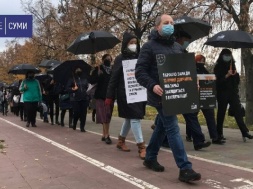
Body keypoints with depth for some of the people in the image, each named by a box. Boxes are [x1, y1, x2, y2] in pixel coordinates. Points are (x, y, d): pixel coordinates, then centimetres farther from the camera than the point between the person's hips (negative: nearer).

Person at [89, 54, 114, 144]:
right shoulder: (98, 69, 2)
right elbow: (91, 81, -5)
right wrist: (98, 75, -20)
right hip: (101, 96, -3)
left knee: (107, 116, 8)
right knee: (105, 116, -9)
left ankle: (104, 134, 18)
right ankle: (107, 135, -9)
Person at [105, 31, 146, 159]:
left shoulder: (139, 57, 10)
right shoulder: (120, 59, -2)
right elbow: (114, 78, -4)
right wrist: (109, 96, -8)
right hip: (125, 94, -5)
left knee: (129, 118, 15)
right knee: (134, 118, -9)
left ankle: (121, 141, 32)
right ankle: (141, 147, -8)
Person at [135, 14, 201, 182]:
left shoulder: (178, 47, 16)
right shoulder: (149, 46, -4)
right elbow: (140, 71, -10)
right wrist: (152, 85, -25)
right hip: (160, 95, -7)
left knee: (162, 127, 16)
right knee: (173, 129, -11)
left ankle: (150, 158, 32)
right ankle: (185, 168, -9)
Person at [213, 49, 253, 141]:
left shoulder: (232, 66, 14)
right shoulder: (218, 67, 0)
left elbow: (237, 81, 16)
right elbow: (217, 81, -10)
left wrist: (236, 74, -4)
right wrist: (227, 75, -21)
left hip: (233, 92, 4)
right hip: (222, 93, -4)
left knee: (238, 112, -4)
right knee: (221, 113, 2)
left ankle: (244, 131, -7)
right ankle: (219, 133, 10)